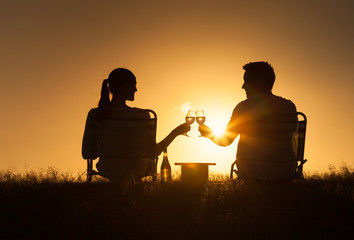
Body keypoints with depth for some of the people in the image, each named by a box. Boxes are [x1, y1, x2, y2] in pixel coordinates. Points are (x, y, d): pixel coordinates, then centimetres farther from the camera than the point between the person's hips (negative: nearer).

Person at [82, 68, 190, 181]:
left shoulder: (95, 114, -15)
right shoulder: (140, 115, -23)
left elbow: (87, 154, -9)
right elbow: (153, 152, -14)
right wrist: (176, 132, -1)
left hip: (107, 170, 2)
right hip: (134, 172, -2)